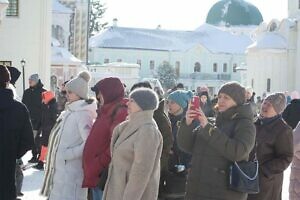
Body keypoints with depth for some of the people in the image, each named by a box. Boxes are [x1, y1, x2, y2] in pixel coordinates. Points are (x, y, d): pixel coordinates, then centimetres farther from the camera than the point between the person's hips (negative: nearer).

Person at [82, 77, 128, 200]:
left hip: (104, 175, -10)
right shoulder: (107, 111, 17)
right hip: (96, 174, 10)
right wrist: (92, 168, 14)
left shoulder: (121, 112, -14)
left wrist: (98, 166, -19)